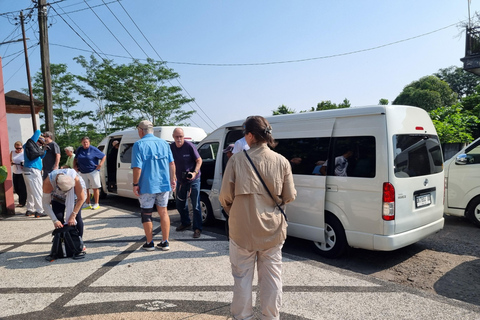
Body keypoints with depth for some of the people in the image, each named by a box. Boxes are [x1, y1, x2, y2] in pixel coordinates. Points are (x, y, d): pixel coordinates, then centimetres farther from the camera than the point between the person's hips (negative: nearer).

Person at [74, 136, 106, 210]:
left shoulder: (93, 149, -3)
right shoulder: (79, 149, 11)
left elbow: (104, 156, 2)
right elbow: (75, 159, 25)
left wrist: (100, 164, -9)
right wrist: (74, 166, 10)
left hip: (93, 171, -4)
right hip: (83, 173, 5)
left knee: (95, 188, 0)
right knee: (85, 189, 9)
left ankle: (96, 204, 9)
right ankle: (87, 204, 20)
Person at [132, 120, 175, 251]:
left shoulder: (139, 145, -8)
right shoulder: (164, 143, 6)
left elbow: (137, 167, -15)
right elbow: (172, 163, 7)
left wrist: (135, 184, -7)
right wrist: (172, 179, 14)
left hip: (147, 186, -4)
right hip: (164, 184, 4)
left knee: (146, 214, 9)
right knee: (163, 212, 12)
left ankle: (149, 243, 17)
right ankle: (165, 242, 15)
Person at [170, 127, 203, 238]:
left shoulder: (190, 146, -15)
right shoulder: (171, 148, -1)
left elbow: (199, 160, -9)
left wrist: (195, 172, -23)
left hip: (193, 180, -6)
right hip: (180, 180, 6)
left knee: (195, 205, -4)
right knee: (179, 204, 17)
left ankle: (197, 229, 5)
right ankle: (186, 223, 39)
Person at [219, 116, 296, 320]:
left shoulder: (237, 160, -13)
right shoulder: (282, 162, -6)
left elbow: (225, 196, -10)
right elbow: (290, 196, -1)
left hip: (243, 229, -2)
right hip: (272, 229, 2)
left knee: (242, 276, 14)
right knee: (271, 276, 16)